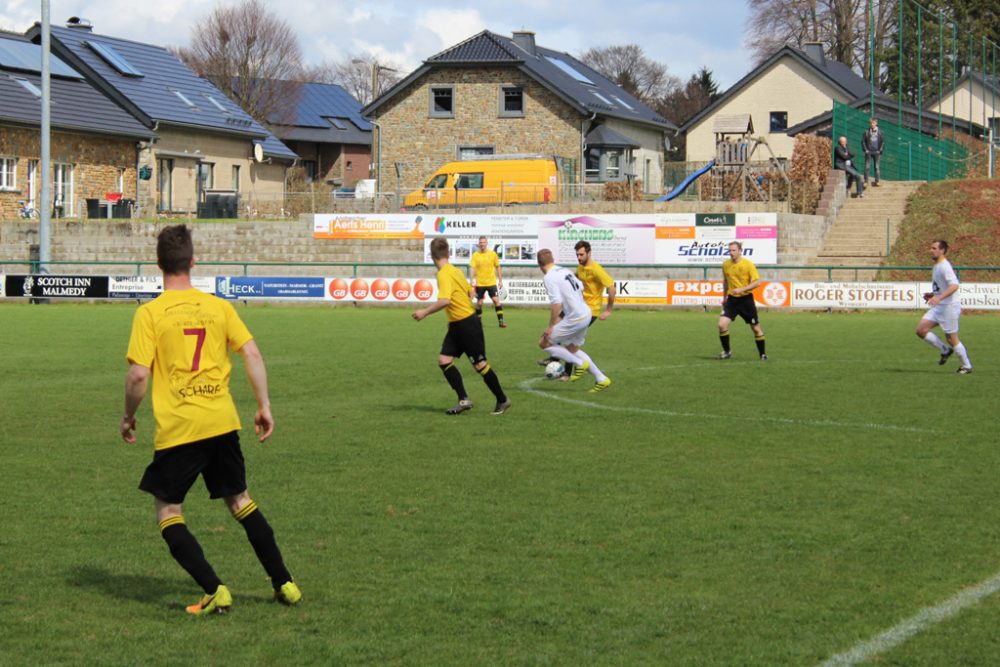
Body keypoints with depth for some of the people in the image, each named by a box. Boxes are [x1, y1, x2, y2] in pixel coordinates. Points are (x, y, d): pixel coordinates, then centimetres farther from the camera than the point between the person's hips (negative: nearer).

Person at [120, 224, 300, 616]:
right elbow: (252, 353, 1)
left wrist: (128, 416, 5)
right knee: (239, 500, 19)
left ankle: (214, 591, -3)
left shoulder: (150, 313, -6)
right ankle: (284, 584, 20)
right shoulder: (217, 306, 5)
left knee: (167, 511, 9)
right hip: (223, 422, 4)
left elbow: (138, 375, -11)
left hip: (177, 428, -4)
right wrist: (264, 406, 9)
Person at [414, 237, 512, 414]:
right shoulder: (455, 270, 9)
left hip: (467, 324, -9)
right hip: (457, 325, 9)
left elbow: (445, 300, -32)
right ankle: (463, 400, 1)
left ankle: (503, 400, 12)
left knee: (480, 364, -1)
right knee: (444, 360, 2)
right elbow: (470, 291, 16)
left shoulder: (444, 274, -19)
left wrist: (425, 312, -24)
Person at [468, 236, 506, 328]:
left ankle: (501, 321, -10)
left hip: (491, 282, 0)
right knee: (479, 303, 5)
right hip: (480, 283, 0)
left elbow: (497, 267, 8)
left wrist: (500, 280, 7)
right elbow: (472, 268, -7)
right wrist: (472, 281, -18)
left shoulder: (493, 254, 1)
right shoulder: (475, 255, -3)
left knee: (496, 300, -11)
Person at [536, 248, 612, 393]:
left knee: (544, 343, 1)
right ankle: (601, 379, 23)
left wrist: (551, 326, -17)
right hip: (586, 314, 9)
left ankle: (580, 364, 4)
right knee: (572, 348, 24)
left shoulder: (549, 278, -16)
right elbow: (580, 288, 21)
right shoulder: (564, 270, 10)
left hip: (574, 319, -9)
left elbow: (556, 303, -24)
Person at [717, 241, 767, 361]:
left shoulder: (748, 264, -12)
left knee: (755, 327, 5)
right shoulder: (726, 265, 2)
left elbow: (757, 282, -15)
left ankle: (763, 354, 21)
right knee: (722, 324, -13)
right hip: (732, 299, 3)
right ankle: (726, 352, 4)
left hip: (746, 299, -3)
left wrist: (741, 289, -25)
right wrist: (724, 297, 23)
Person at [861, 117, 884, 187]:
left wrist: (880, 150, -2)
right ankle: (866, 181, -1)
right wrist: (865, 149, -3)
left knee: (876, 167, 3)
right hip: (868, 152, 0)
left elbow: (883, 142, 6)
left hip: (876, 152, 0)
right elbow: (863, 141, 5)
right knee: (867, 167, -4)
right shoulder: (867, 132, 3)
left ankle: (877, 181, 5)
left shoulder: (880, 132, 4)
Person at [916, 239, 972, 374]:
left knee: (952, 339, -1)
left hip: (950, 306, -9)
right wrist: (932, 294, 13)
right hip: (938, 307, 9)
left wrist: (939, 297, -36)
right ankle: (945, 350, 12)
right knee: (921, 330, -1)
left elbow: (954, 285, -28)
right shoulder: (937, 266, 14)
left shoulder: (944, 266, -17)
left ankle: (967, 366, 15)